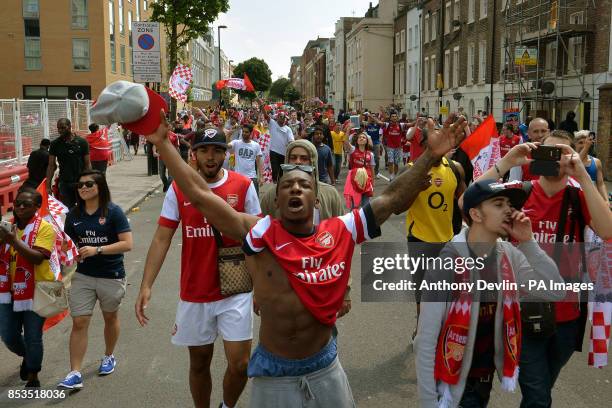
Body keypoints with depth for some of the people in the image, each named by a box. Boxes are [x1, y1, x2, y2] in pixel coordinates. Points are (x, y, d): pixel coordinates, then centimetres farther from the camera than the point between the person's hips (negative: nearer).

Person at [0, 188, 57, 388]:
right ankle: (27, 357, 42)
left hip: (35, 291, -5)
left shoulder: (44, 228, -10)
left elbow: (37, 258, -20)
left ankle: (33, 376, 25)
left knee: (33, 337, 4)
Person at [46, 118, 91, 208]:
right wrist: (48, 186, -6)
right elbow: (51, 165, 2)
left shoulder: (82, 142, -1)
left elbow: (87, 164, 0)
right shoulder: (55, 144, 2)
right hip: (64, 183, 1)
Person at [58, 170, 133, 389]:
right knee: (79, 323, -3)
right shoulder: (74, 214, 2)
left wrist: (97, 250, -24)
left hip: (111, 276, -3)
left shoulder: (113, 212, -12)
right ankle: (75, 374, 2)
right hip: (83, 276, 3)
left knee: (110, 317, 17)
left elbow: (127, 244, -18)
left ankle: (109, 357, 41)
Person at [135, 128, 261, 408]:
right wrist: (146, 286, -11)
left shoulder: (243, 186, -5)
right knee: (199, 362, 15)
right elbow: (161, 239, -3)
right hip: (194, 293, 1)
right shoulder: (178, 189, -3)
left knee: (239, 364, -2)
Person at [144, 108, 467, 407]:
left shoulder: (340, 232, -7)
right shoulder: (259, 235, -13)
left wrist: (431, 155, -10)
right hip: (273, 369, -1)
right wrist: (163, 144, -15)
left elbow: (393, 198, -5)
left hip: (325, 365, 2)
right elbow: (200, 195, -14)